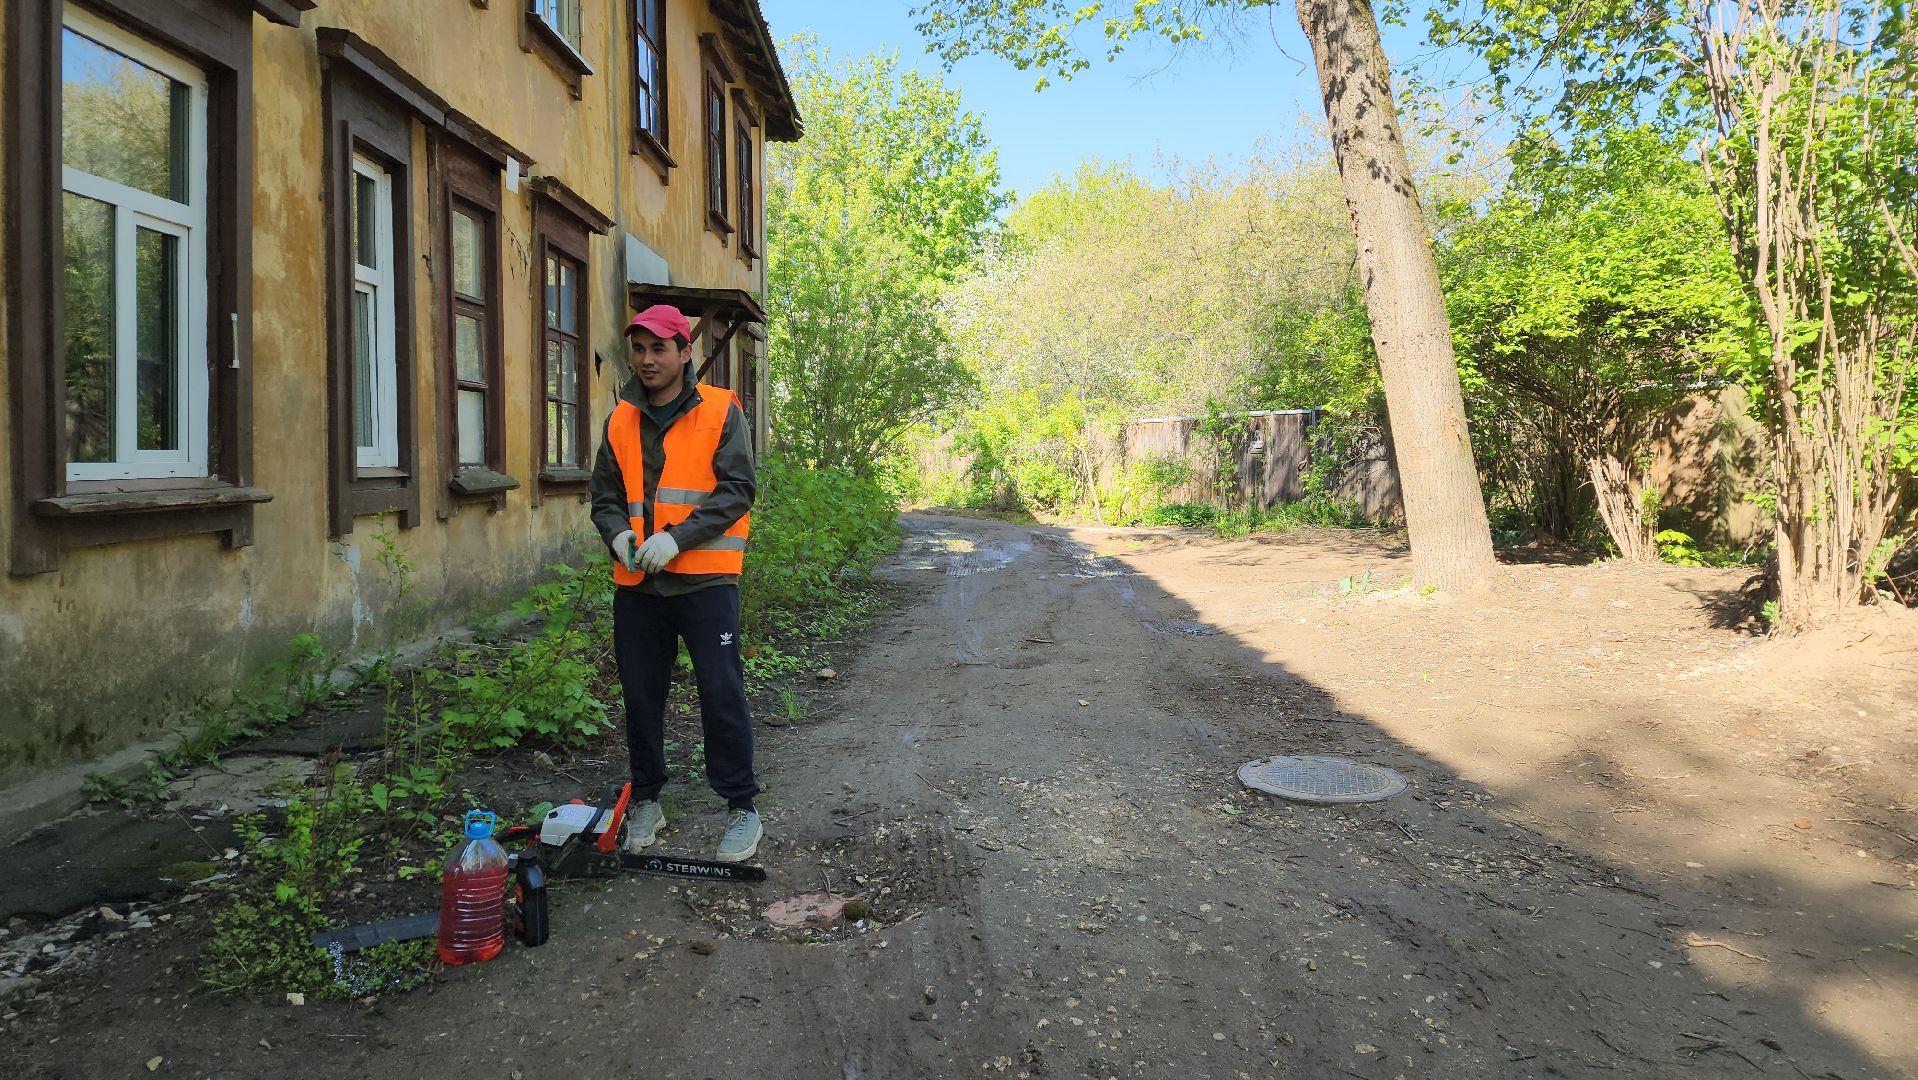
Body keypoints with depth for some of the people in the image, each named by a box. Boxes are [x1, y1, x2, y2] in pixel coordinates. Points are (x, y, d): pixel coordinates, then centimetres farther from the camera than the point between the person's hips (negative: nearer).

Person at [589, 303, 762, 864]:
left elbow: (737, 490, -10)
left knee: (722, 695, -3)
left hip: (704, 579, -4)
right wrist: (618, 533, -10)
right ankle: (645, 800, 28)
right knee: (641, 696, 13)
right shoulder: (621, 421, 11)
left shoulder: (720, 412, -2)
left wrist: (677, 537, -19)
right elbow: (604, 495, 12)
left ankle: (741, 806, 11)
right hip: (637, 584, 5)